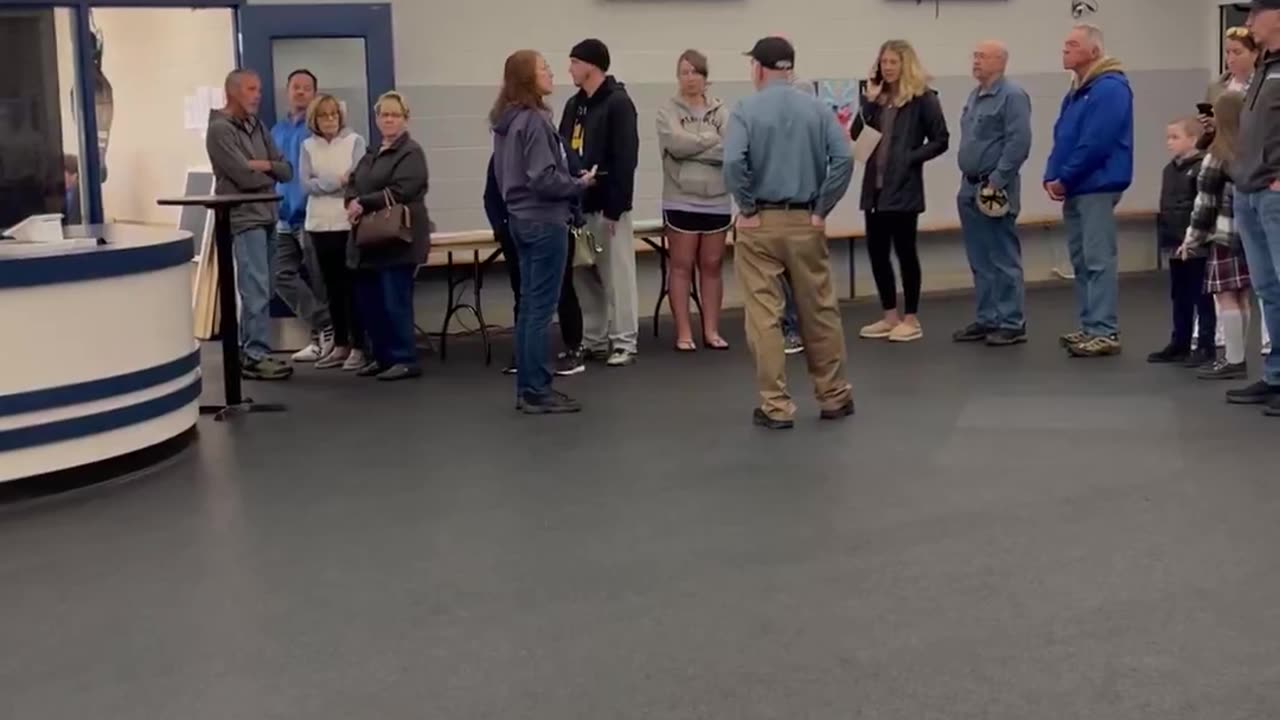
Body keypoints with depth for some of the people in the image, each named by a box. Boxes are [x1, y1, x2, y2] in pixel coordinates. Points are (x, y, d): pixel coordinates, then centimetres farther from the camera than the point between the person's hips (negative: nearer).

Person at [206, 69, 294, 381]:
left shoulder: (257, 126, 15)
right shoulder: (220, 130, -9)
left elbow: (286, 171, 10)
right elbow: (245, 177, -17)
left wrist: (264, 165, -9)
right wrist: (270, 176, 1)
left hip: (267, 217, 8)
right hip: (243, 219, -8)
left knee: (257, 290, 11)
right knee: (257, 291, -9)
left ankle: (249, 351, 18)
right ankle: (256, 356, -5)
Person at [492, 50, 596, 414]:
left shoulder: (506, 121, 11)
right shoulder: (534, 121, -17)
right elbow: (544, 179, -22)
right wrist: (580, 184, -7)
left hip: (522, 218, 10)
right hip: (544, 221, -9)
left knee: (529, 305, 12)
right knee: (542, 308, -5)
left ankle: (527, 388, 17)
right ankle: (537, 392, 0)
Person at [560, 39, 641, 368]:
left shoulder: (618, 103, -9)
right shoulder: (574, 105, 14)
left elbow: (625, 159, -15)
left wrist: (615, 207, -19)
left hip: (607, 206, -8)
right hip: (577, 205, 8)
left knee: (616, 274, -3)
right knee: (583, 276, 10)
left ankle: (624, 342, 4)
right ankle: (593, 340, 19)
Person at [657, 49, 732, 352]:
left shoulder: (721, 111, 6)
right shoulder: (668, 111, 0)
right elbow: (676, 143, -17)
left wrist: (695, 145, -17)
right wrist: (713, 139, -10)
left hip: (717, 201, 3)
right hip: (681, 201, -2)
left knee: (712, 266, 9)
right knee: (681, 266, 2)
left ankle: (711, 330, 17)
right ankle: (684, 332, 8)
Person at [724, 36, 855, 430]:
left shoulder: (746, 111, -6)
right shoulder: (817, 109, 3)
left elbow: (733, 163, -21)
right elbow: (844, 158, -9)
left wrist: (747, 208, -9)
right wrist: (822, 209, -3)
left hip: (761, 224, -3)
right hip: (805, 223, 3)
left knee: (764, 318, 3)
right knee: (820, 312, 13)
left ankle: (776, 406, 4)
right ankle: (834, 397, 23)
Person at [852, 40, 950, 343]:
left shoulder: (922, 97, -5)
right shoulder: (877, 96, 11)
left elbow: (940, 140, -5)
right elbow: (856, 135, 2)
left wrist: (911, 157, -14)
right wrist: (869, 102, -6)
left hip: (904, 187, -6)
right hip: (874, 185, 6)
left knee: (904, 250, 0)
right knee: (876, 250, 9)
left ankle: (911, 319, 10)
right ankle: (890, 316, 21)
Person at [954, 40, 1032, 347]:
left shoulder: (1012, 95, -12)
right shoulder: (975, 95, 16)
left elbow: (1019, 143, -19)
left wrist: (996, 182, -19)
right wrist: (969, 181, 16)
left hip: (994, 189, -9)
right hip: (970, 188, 9)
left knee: (1004, 260, -4)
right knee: (980, 262, 12)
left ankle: (1012, 324, 1)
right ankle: (987, 320, 19)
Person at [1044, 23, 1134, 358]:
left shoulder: (1109, 88, -13)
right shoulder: (1075, 92, 18)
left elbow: (1095, 144, -20)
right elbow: (1062, 139, 18)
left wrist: (1064, 179, -14)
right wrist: (1052, 177, 2)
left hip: (1097, 186, -10)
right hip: (1075, 188, 10)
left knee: (1099, 260, -9)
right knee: (1081, 260, 12)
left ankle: (1105, 333, -8)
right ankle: (1090, 327, 18)